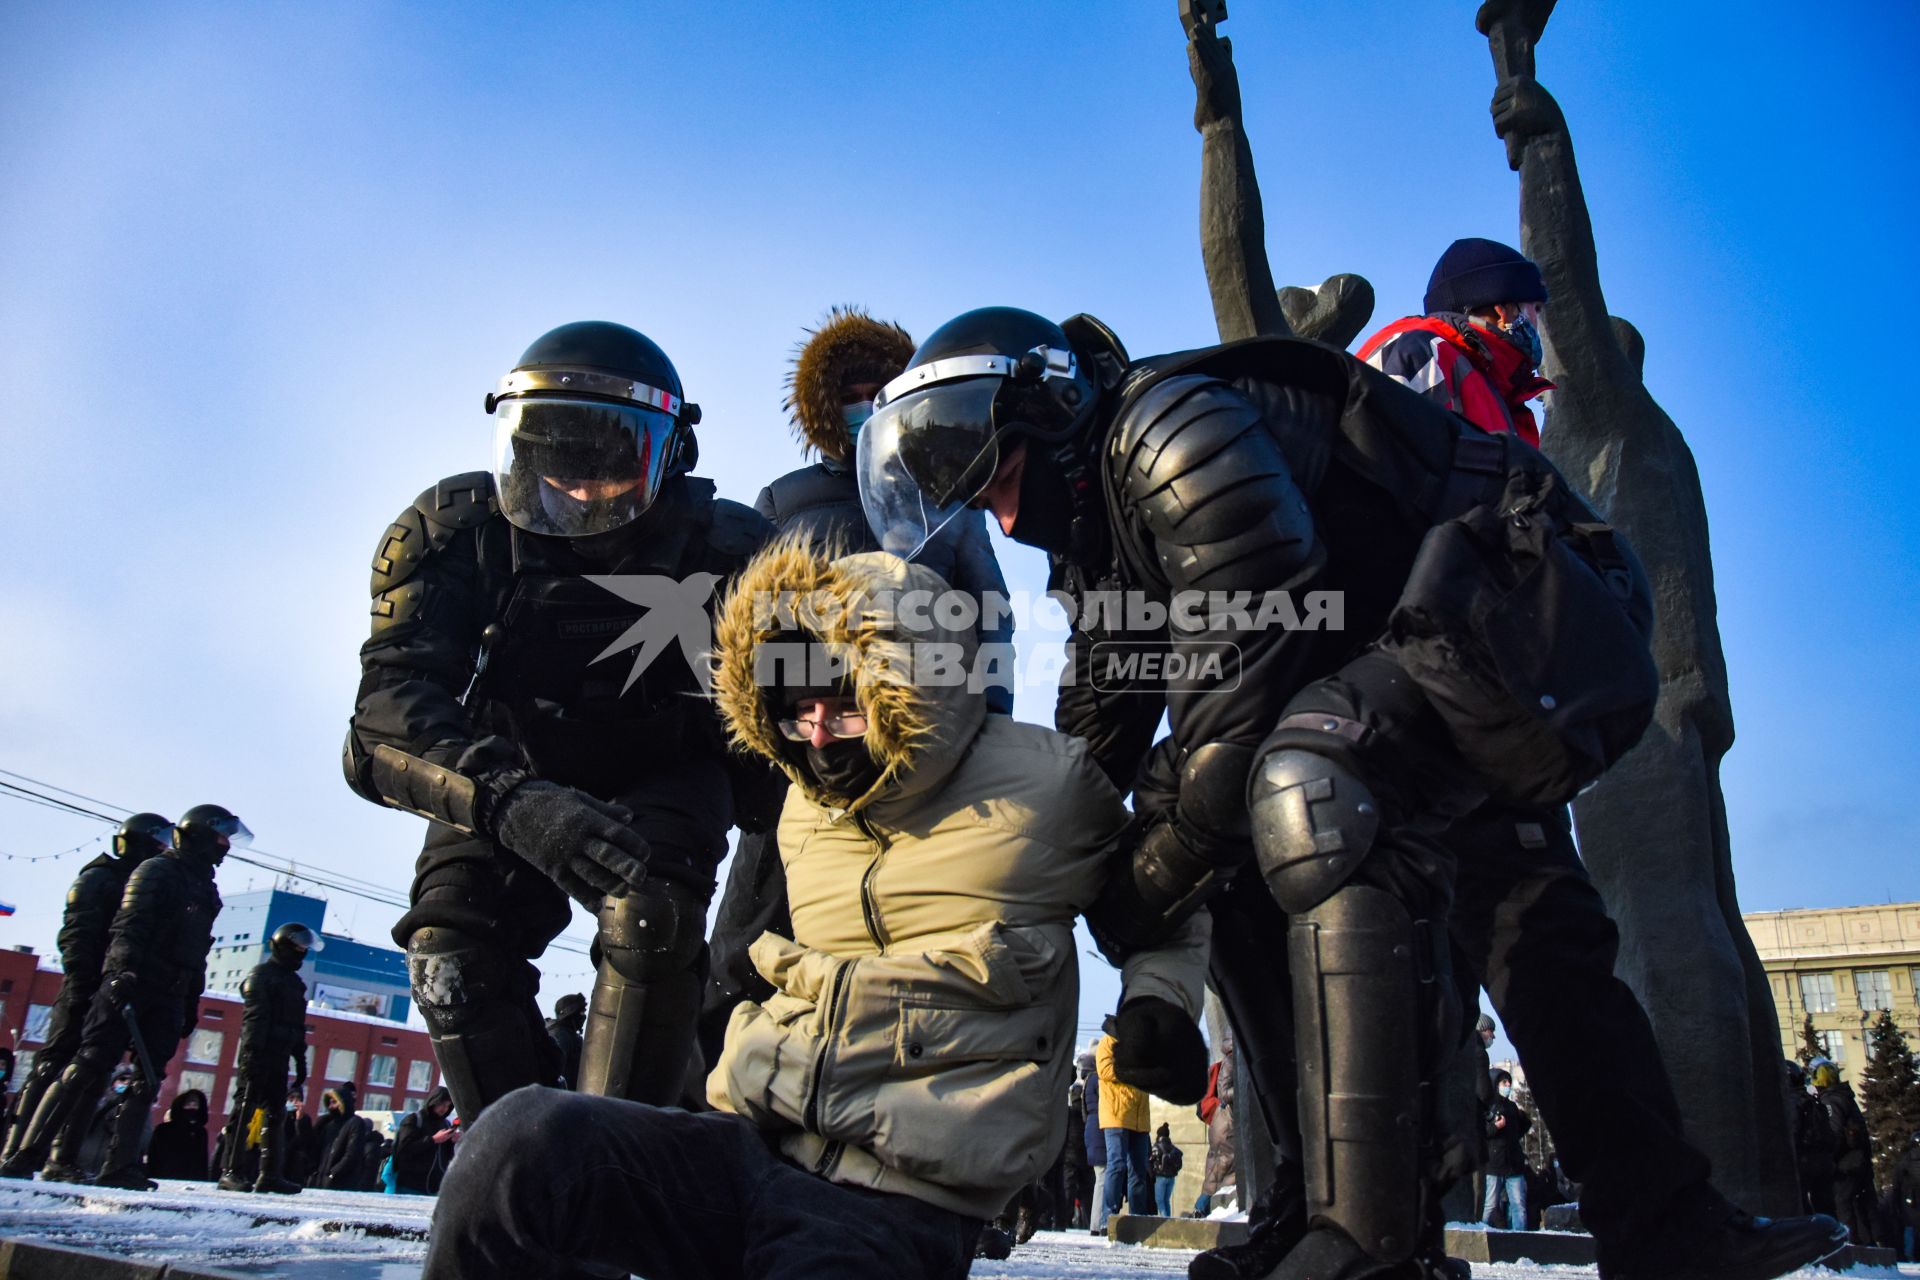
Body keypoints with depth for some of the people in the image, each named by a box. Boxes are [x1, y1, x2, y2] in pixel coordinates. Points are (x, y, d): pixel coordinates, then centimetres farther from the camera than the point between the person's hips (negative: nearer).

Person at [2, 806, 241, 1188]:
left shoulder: (206, 890, 24)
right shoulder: (156, 870, 0)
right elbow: (130, 924, -13)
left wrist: (192, 1002, 21)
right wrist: (124, 970, -26)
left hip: (168, 998, 7)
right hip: (130, 984, -7)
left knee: (147, 1081, 1)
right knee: (88, 1068, -12)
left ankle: (120, 1164, 1)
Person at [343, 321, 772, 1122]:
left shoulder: (721, 546, -25)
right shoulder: (456, 529, -23)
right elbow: (390, 707, -32)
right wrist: (508, 799, -50)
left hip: (661, 777, -1)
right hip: (508, 776, 2)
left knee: (650, 914, -29)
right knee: (452, 951, -16)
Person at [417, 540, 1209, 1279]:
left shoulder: (1042, 784, -2)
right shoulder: (804, 809, 14)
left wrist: (1160, 1000, 0)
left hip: (897, 1209, -4)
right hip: (750, 1146, 5)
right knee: (524, 1138, -25)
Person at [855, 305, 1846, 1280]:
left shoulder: (1178, 434, -24)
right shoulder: (1092, 541, 8)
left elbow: (1236, 702, -26)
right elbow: (1096, 735, 10)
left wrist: (1147, 890, -14)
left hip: (1515, 602, -10)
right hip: (1391, 655, 10)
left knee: (1304, 781, -33)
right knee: (1249, 882, 6)